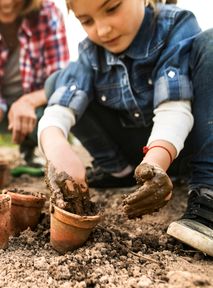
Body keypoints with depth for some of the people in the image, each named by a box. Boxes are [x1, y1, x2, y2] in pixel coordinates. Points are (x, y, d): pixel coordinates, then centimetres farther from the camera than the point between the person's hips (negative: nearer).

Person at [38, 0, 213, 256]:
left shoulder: (177, 27, -17)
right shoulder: (91, 53, -7)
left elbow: (174, 108, -30)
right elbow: (59, 109, -21)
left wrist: (156, 162, -48)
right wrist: (55, 145, -44)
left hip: (176, 146, -3)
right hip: (138, 149, 3)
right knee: (57, 83, -5)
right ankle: (117, 169, -1)